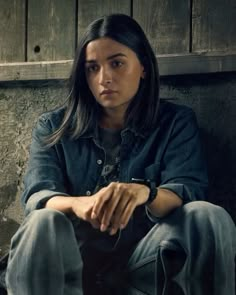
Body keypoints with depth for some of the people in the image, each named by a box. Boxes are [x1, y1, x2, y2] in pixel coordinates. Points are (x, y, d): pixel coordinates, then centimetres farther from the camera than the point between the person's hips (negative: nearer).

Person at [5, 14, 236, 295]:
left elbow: (189, 191, -9)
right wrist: (77, 204, -32)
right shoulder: (53, 127, 9)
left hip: (144, 257, 0)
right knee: (44, 223, -32)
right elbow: (36, 196, -7)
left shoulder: (176, 122, 7)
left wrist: (145, 193, -34)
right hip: (74, 257, 0)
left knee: (207, 216, -26)